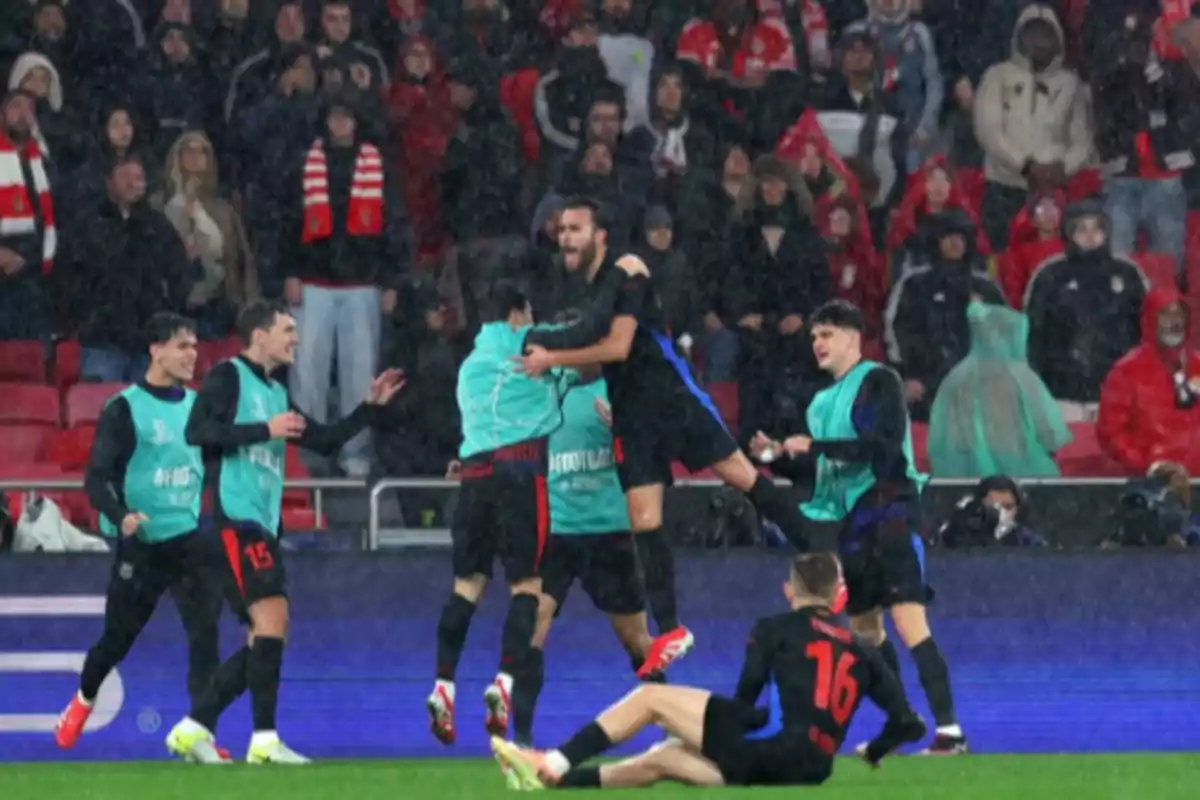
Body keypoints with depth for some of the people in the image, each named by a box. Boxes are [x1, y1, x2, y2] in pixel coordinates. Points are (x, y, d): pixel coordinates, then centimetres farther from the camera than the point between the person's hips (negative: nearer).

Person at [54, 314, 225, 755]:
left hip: (191, 540, 4)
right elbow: (96, 478, -13)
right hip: (141, 543, -4)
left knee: (205, 631, -12)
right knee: (119, 637, 8)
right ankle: (83, 701, 38)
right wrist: (121, 516, -29)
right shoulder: (124, 409, -9)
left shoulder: (197, 404, 7)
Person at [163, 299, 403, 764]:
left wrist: (371, 407, 18)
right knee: (272, 616, -18)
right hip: (234, 520, -9)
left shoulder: (276, 393, 21)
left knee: (267, 637, 7)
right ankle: (265, 740, -18)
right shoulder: (228, 377, -3)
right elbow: (197, 430, -17)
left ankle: (193, 727, 12)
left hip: (262, 526, 9)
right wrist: (265, 430, -18)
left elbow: (324, 442, 26)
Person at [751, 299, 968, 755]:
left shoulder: (878, 382, -7)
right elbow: (820, 471, 22)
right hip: (852, 522, 9)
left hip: (890, 511, -9)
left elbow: (884, 444, -21)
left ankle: (948, 730, -23)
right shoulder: (823, 401, 16)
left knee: (910, 623, -18)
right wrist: (777, 457, 5)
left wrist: (815, 446, -21)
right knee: (863, 628, 12)